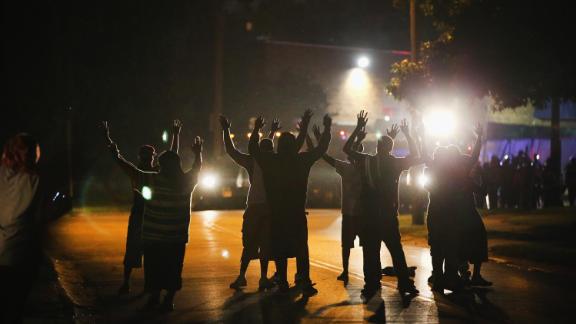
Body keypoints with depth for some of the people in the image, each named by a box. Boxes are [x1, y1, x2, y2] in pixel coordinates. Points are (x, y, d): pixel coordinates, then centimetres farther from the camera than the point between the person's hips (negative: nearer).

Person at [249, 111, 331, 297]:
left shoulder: (270, 162, -5)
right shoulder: (301, 161, -7)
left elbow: (253, 149, 12)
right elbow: (321, 149, 5)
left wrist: (256, 129, 23)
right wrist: (327, 128, 15)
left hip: (276, 215, 1)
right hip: (297, 214, 0)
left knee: (279, 251, 7)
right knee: (301, 249, 5)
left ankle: (282, 284, 7)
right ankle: (305, 283, -1)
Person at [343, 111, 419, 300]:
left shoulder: (367, 161, -4)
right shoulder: (395, 163, -3)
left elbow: (346, 149, 8)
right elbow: (415, 156, 15)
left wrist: (358, 128, 10)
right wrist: (406, 134, 19)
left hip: (369, 216, -1)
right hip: (389, 215, 1)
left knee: (370, 252, 3)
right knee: (396, 251, 9)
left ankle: (371, 285, 2)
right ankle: (404, 284, 7)